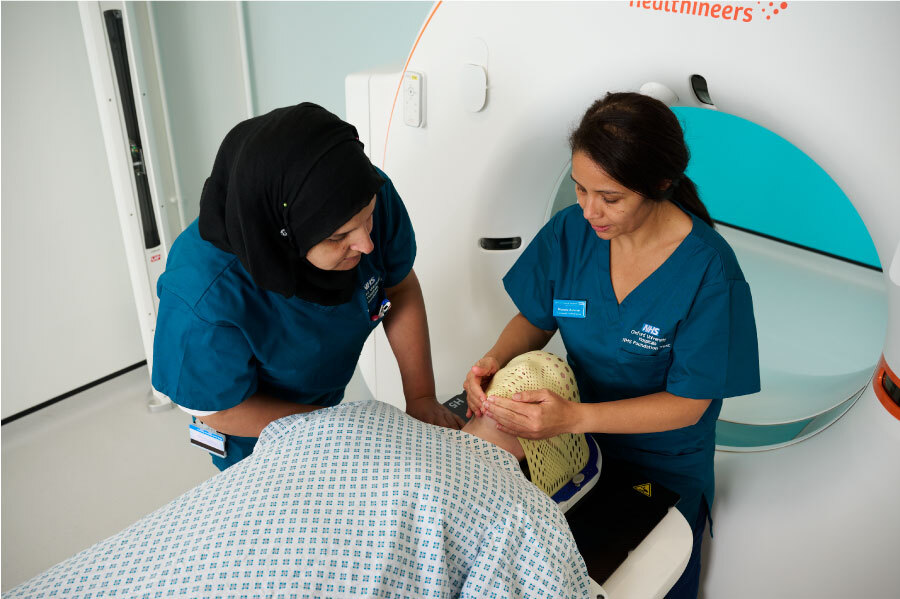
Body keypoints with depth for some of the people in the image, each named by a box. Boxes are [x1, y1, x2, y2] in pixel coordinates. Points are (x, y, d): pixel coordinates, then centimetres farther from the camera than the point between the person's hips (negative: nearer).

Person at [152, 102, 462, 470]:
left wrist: (421, 399, -17)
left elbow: (401, 289, -14)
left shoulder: (370, 194, -32)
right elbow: (220, 409, -25)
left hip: (327, 394, 5)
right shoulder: (203, 297, -43)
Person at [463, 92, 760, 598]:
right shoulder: (572, 230, -14)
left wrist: (575, 418, -35)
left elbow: (687, 403, -22)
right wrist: (496, 360, -23)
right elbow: (535, 319, 0)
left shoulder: (709, 271, -26)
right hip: (575, 443, 3)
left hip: (663, 468, -3)